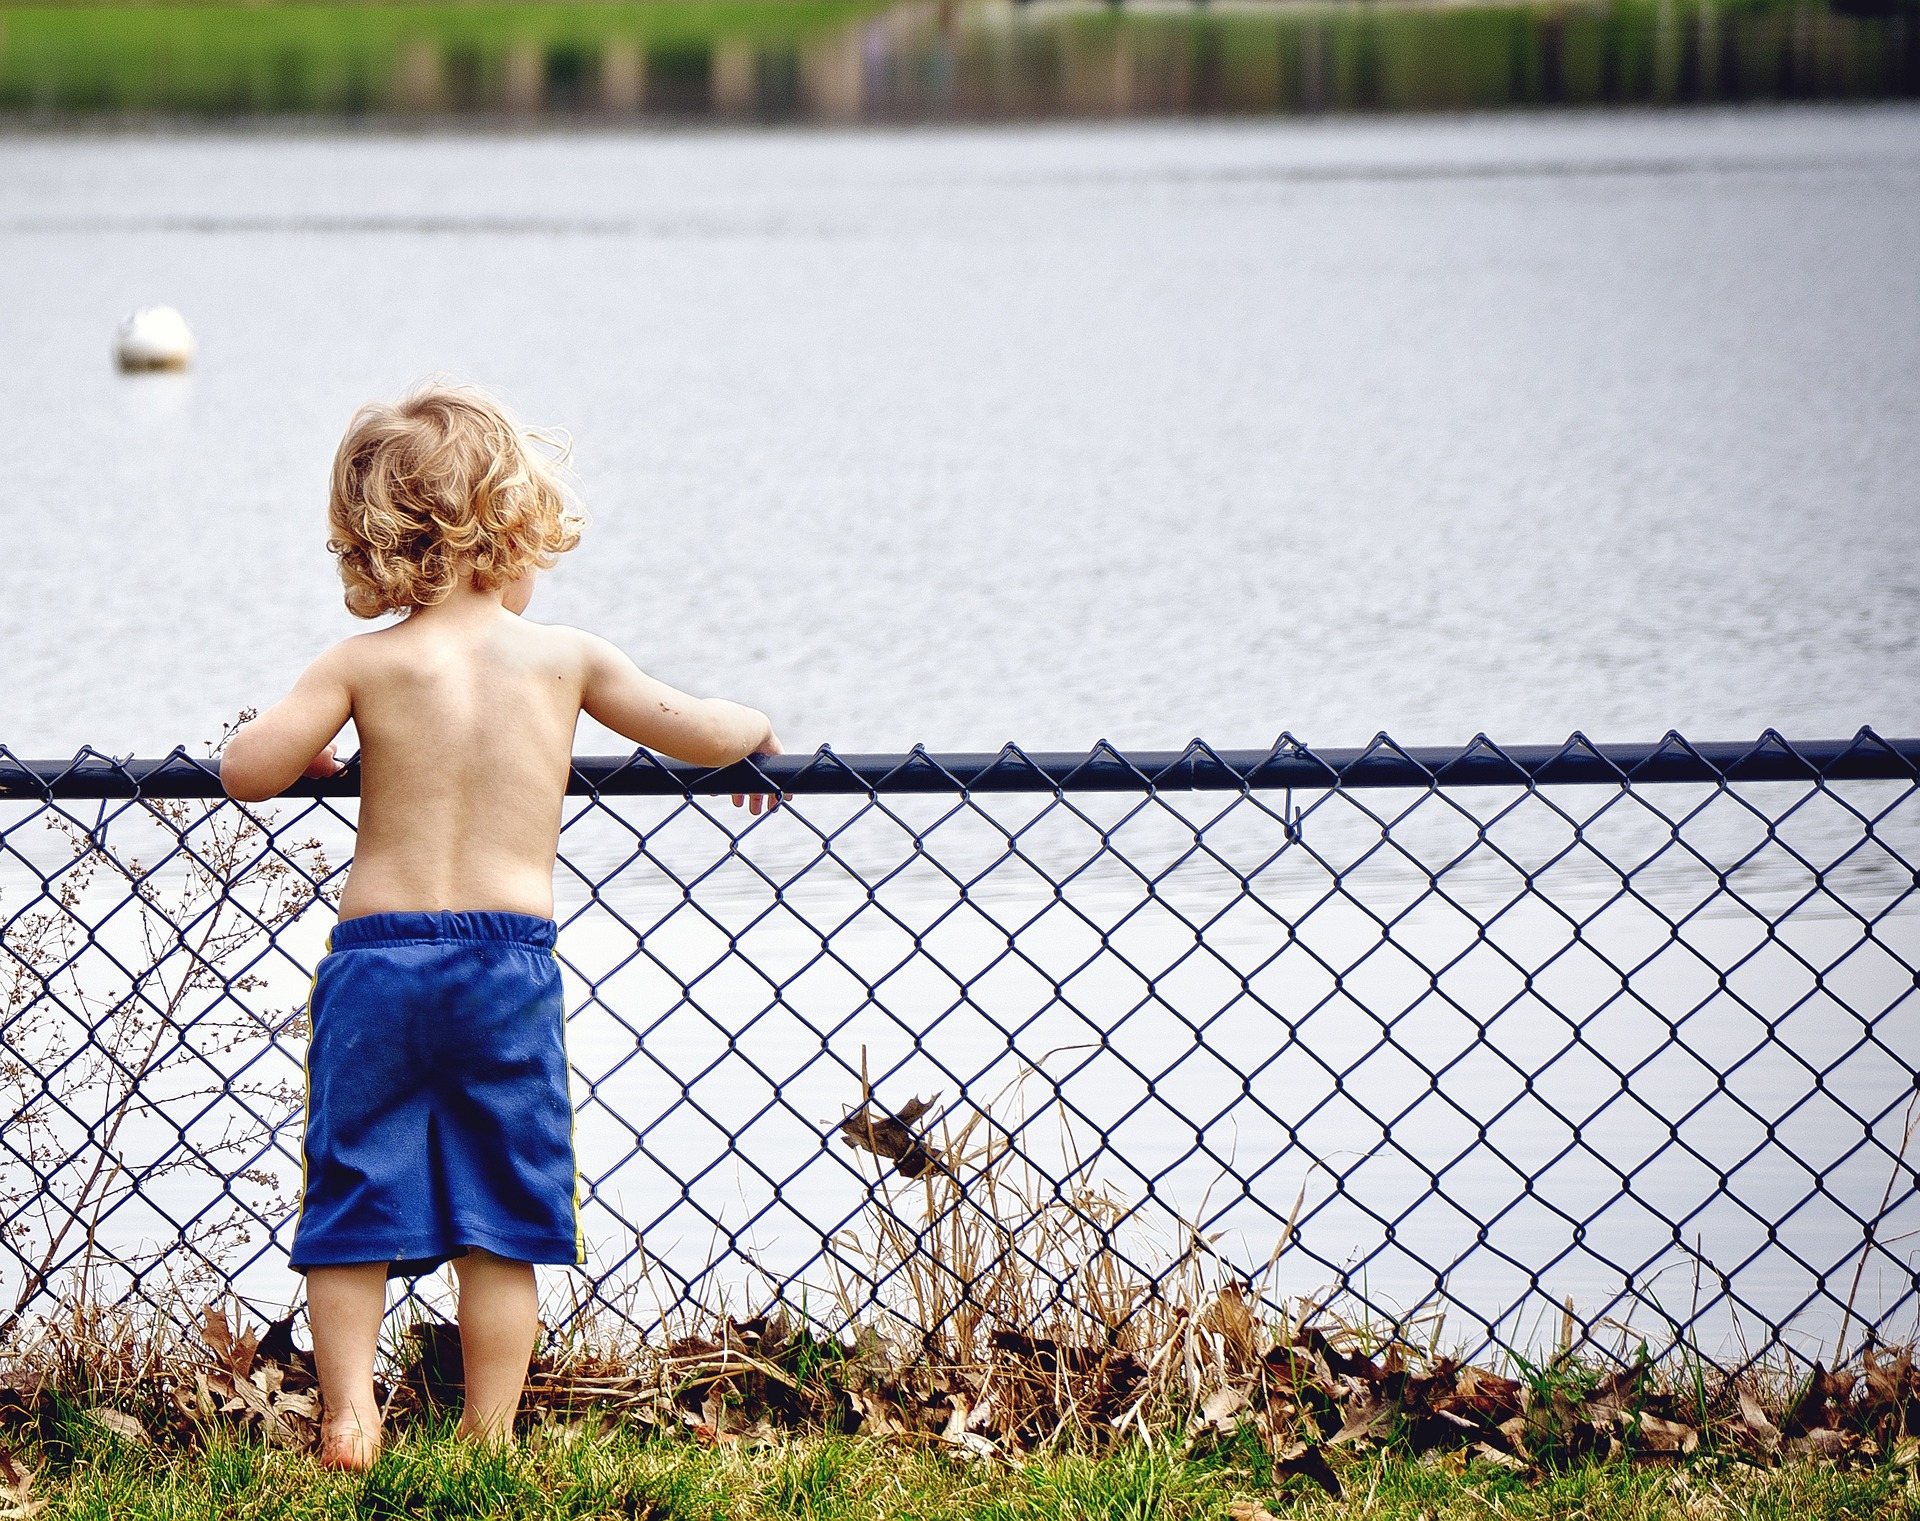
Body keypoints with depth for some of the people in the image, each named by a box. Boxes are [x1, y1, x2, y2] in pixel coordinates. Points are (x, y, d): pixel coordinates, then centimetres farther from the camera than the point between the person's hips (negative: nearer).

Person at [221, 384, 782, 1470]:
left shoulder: (365, 664, 0)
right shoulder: (565, 656, 1)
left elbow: (248, 771, -4)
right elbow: (700, 736, 9)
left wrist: (310, 752, 18)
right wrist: (755, 727, 31)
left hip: (375, 955, 0)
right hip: (510, 958, 0)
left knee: (354, 1197, 8)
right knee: (501, 1217, 7)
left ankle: (349, 1411, 0)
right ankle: (489, 1437, 7)